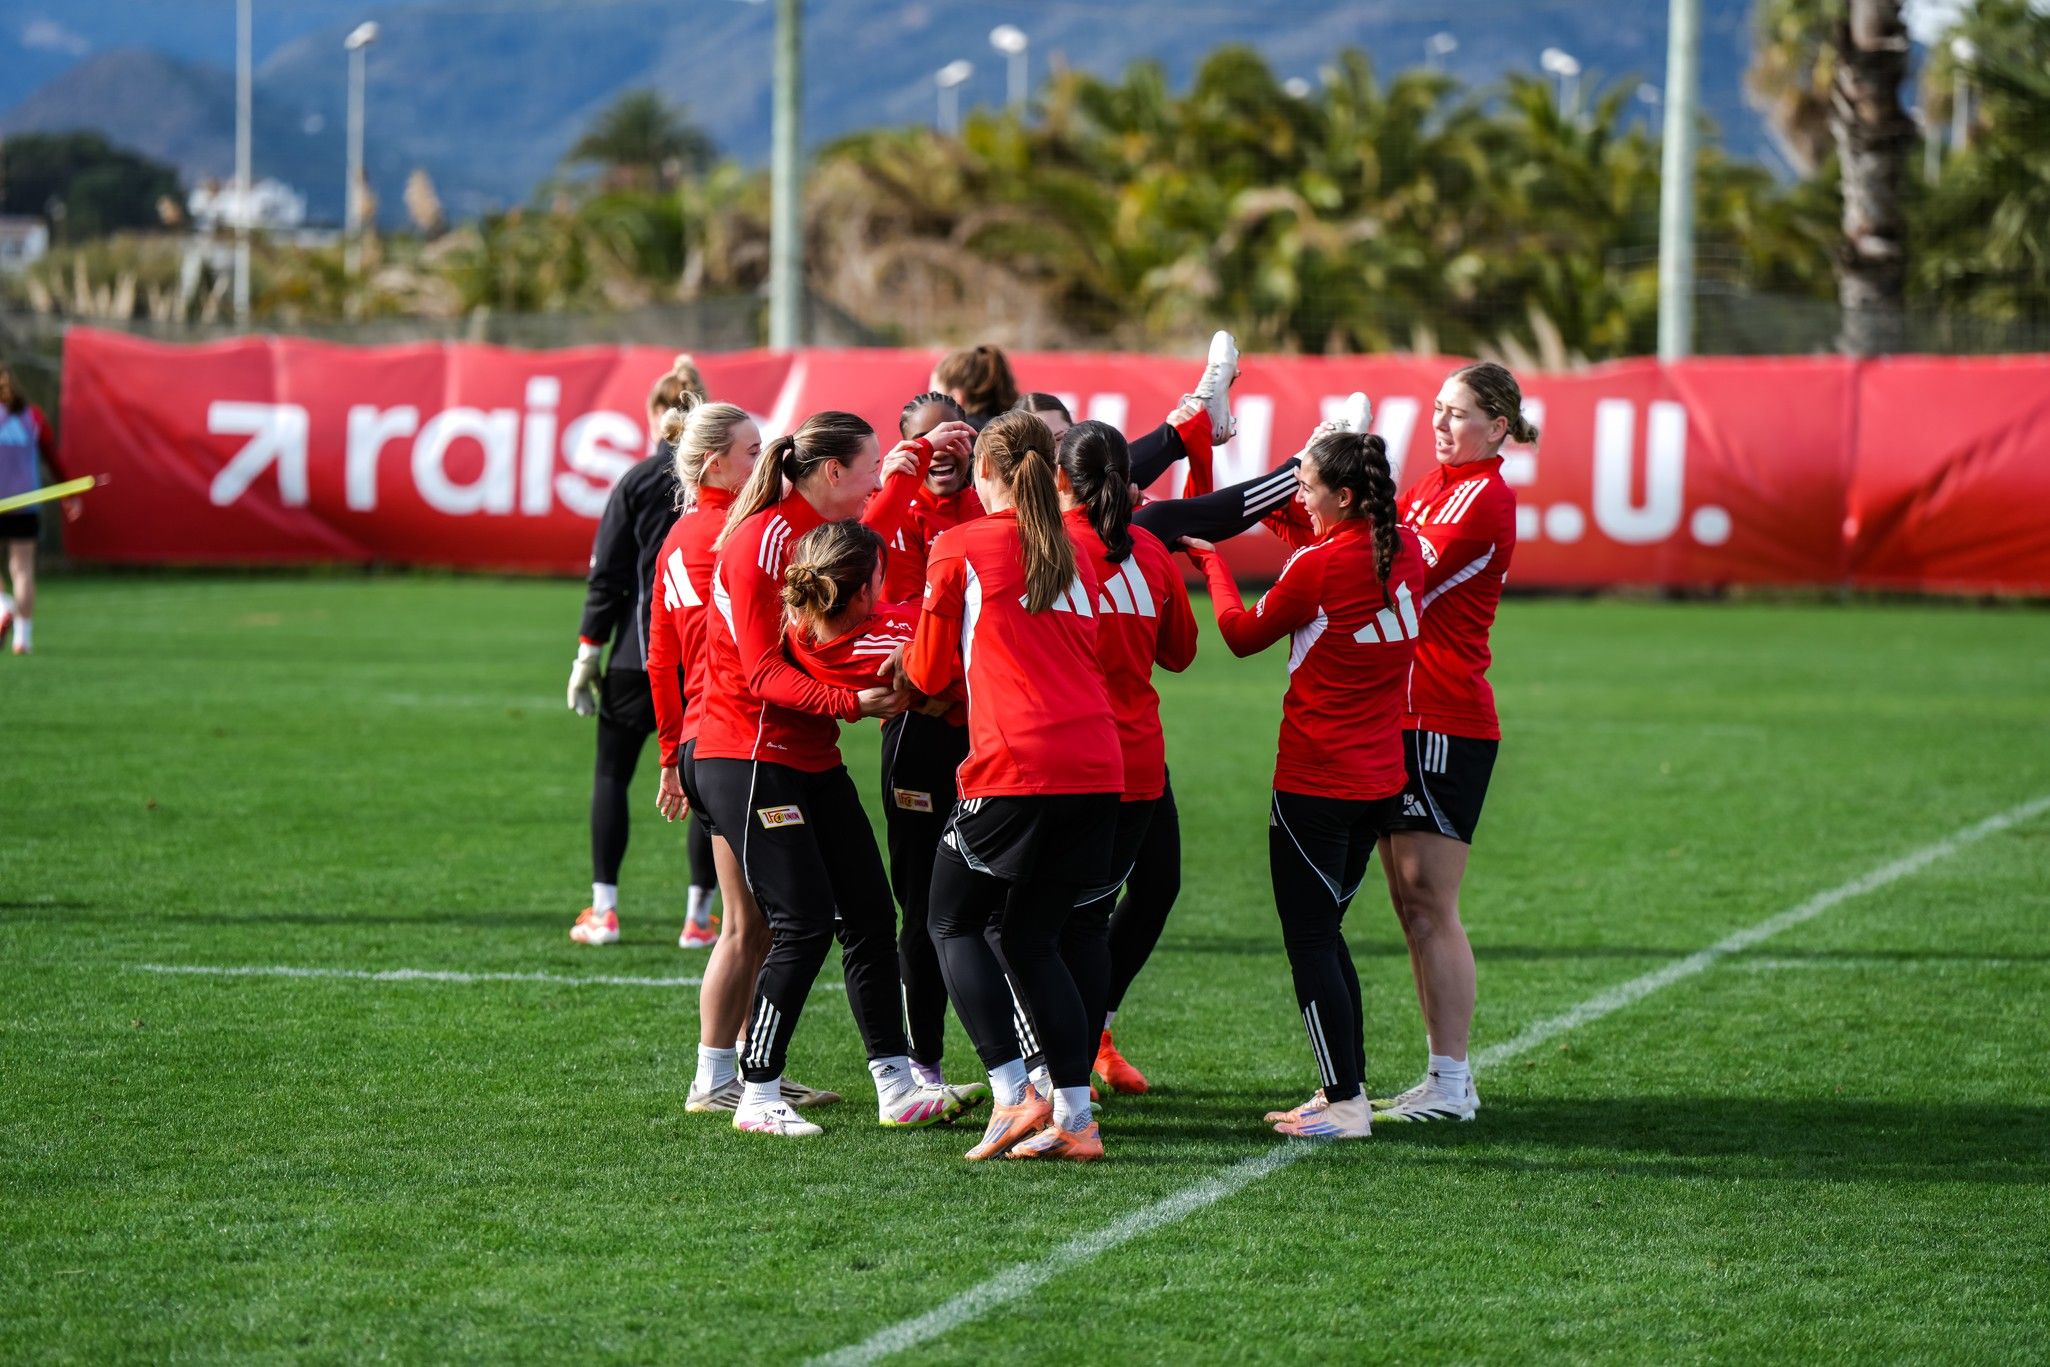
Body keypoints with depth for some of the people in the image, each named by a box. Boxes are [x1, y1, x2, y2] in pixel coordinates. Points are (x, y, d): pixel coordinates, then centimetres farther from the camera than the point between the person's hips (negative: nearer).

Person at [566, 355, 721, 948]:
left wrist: (588, 653, 2)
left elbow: (606, 576, -3)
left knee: (612, 773, 9)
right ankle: (699, 915, 7)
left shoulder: (637, 482, -3)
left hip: (641, 655, -1)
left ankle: (603, 911, 4)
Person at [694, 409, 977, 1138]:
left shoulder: (820, 531, 11)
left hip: (811, 759, 9)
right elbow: (764, 673, -20)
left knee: (869, 915, 5)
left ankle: (896, 1088, 8)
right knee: (804, 924, -12)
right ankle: (757, 1098, -4)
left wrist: (917, 456, 35)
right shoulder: (762, 539, -16)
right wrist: (851, 702, -30)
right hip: (747, 758, -9)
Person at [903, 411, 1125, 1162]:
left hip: (1014, 765, -5)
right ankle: (1074, 1115, 8)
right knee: (1029, 938, 15)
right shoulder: (1071, 552, 16)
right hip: (1096, 765, 5)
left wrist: (909, 658, 31)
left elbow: (930, 672, 9)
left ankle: (1013, 1094, -5)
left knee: (955, 924, 10)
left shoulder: (959, 547, 2)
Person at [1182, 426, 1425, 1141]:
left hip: (1316, 786, -8)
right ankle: (1346, 1087, 18)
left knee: (1309, 941, -2)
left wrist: (1210, 559, 13)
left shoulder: (1317, 567, -16)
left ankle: (1345, 1101, -4)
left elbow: (1243, 634, -1)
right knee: (1325, 933, 17)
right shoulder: (1406, 551, 2)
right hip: (1381, 780, 8)